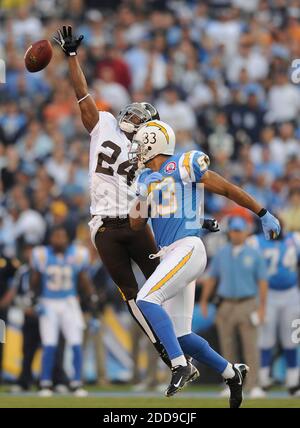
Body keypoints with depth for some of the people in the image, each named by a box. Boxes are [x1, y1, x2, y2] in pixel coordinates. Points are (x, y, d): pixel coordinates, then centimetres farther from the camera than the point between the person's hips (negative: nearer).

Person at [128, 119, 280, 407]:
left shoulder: (186, 165, -4)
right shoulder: (146, 179, 17)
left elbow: (228, 190, 2)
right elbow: (136, 225, 21)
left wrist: (263, 214, 5)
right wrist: (142, 196, 6)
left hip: (187, 249, -8)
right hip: (169, 255, 8)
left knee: (146, 299, -26)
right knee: (181, 337, 5)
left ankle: (180, 365, -26)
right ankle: (232, 373, 20)